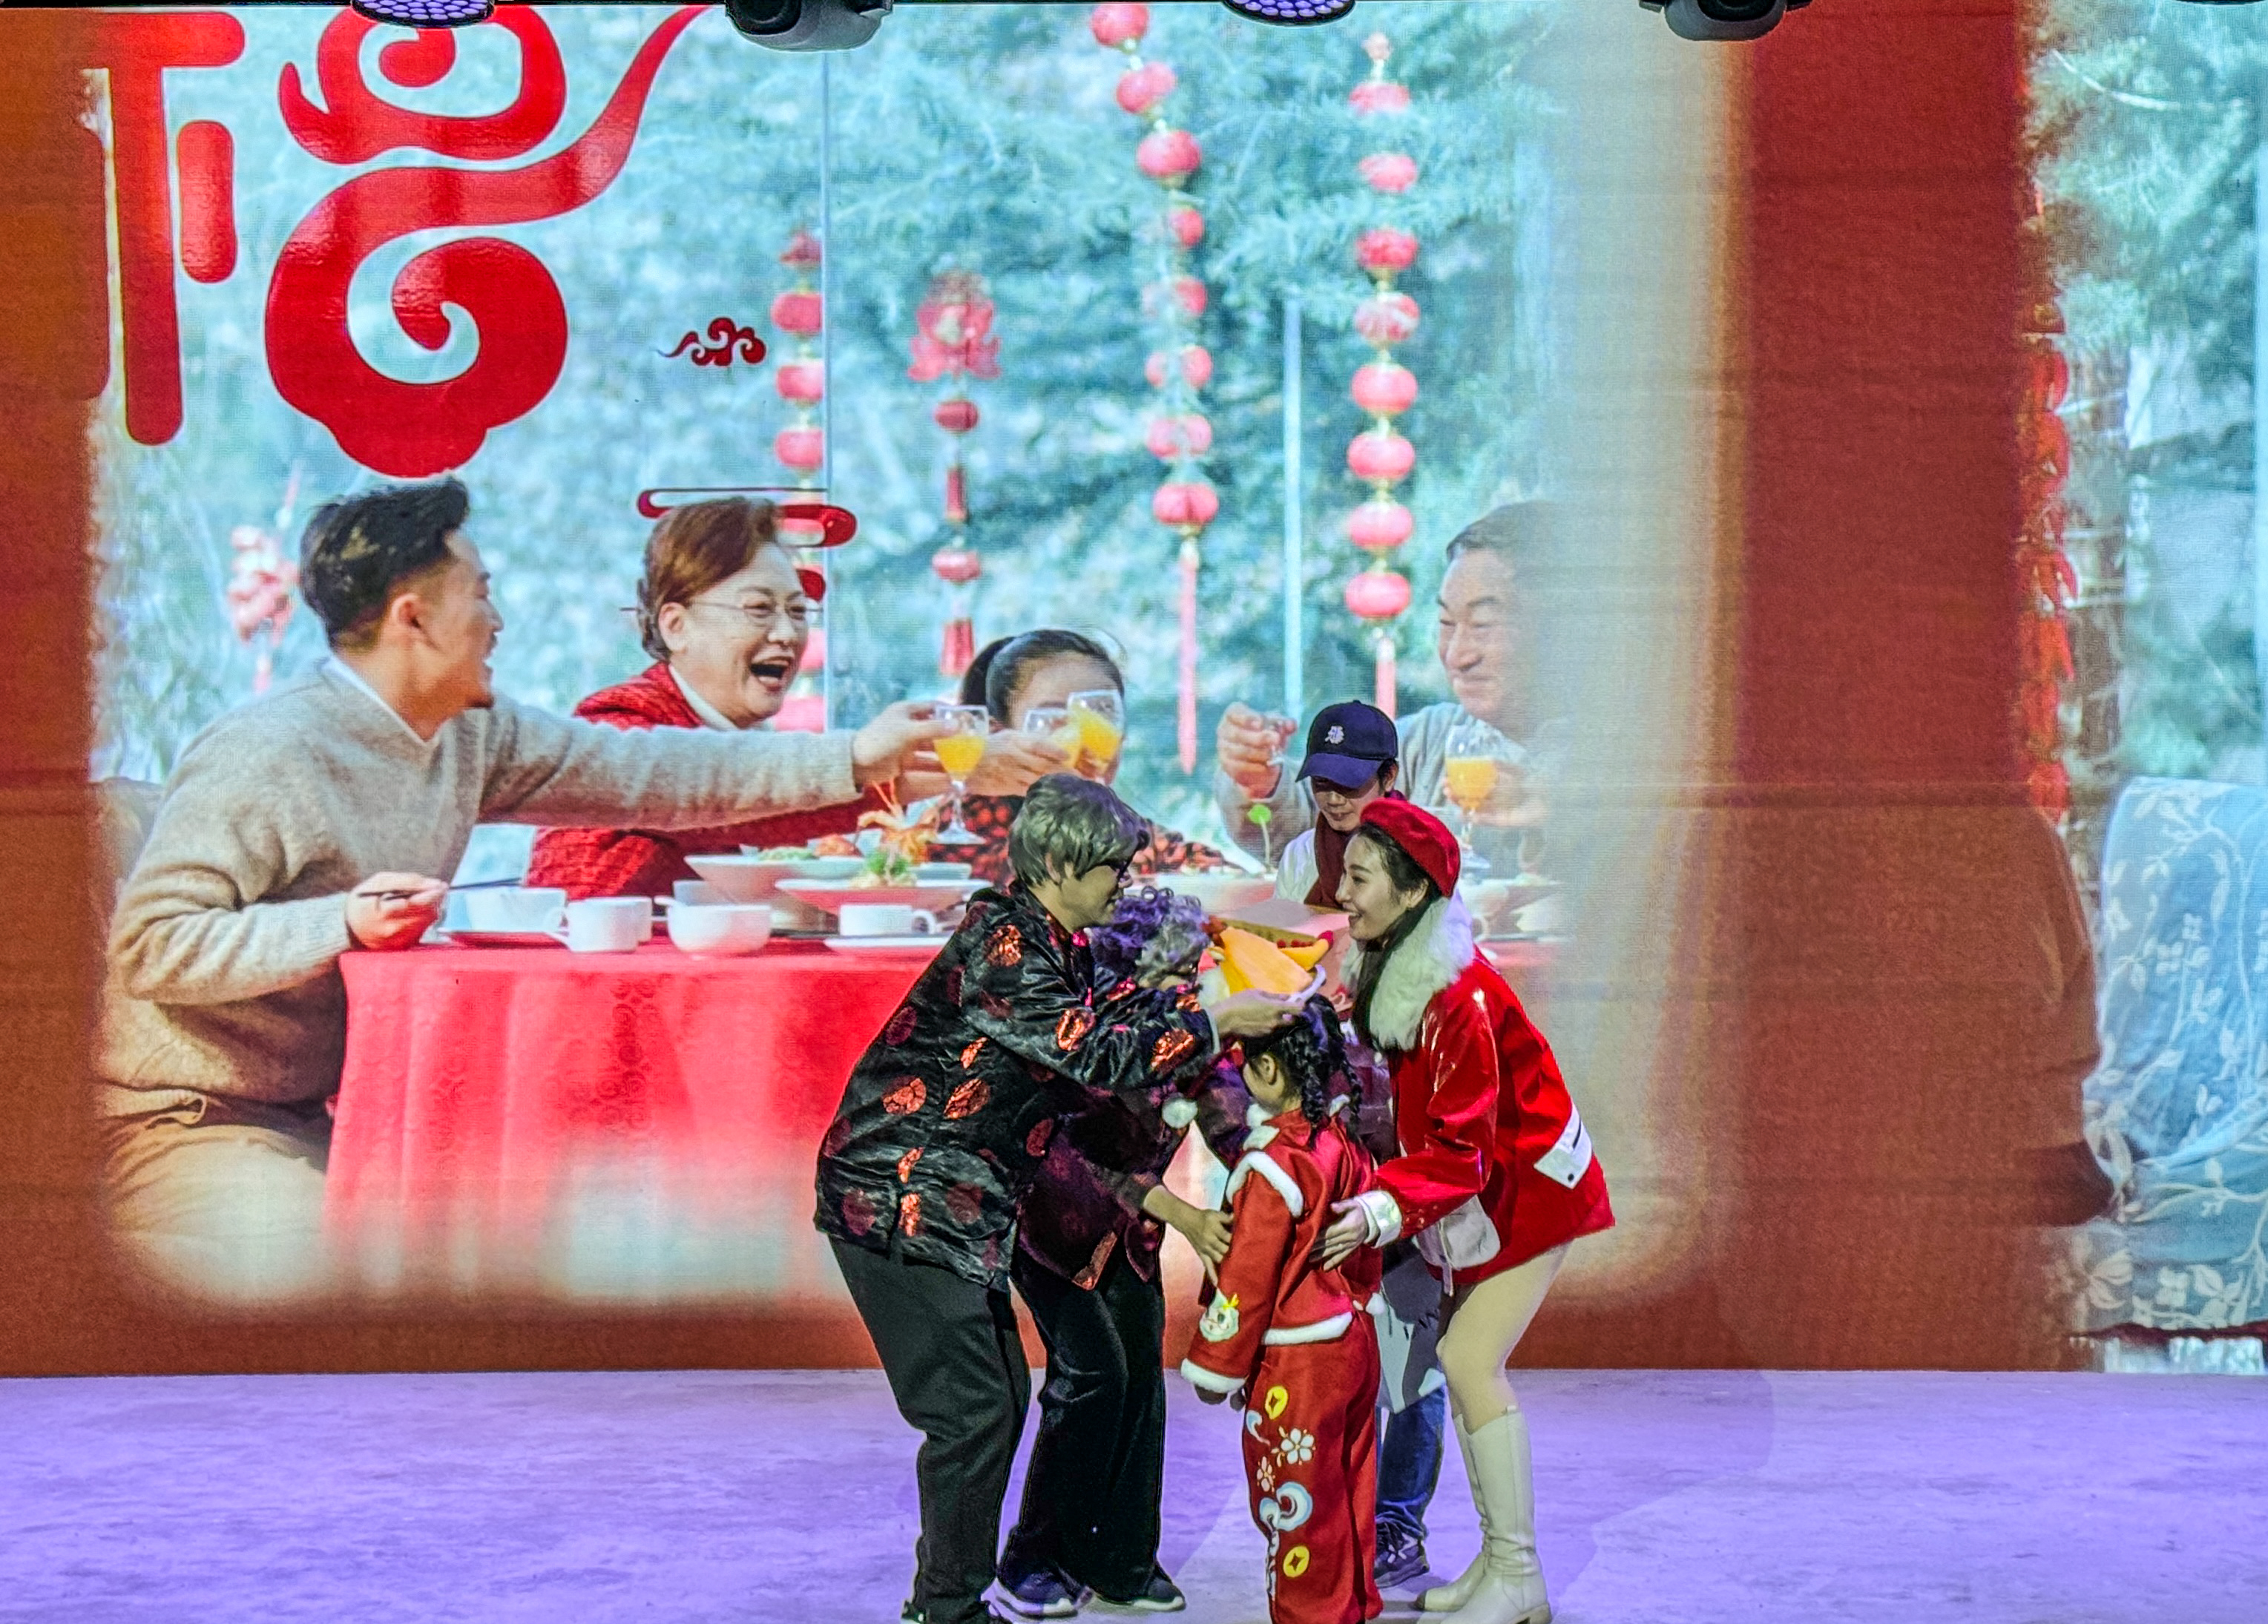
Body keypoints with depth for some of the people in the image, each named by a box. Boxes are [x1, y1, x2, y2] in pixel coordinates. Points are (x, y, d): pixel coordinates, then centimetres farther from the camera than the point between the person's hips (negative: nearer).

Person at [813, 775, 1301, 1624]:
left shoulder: (1046, 947, 12)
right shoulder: (1000, 946, -19)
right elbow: (1098, 1056, -24)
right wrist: (1218, 1022, -19)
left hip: (952, 1208, 10)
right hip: (901, 1203, -10)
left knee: (1000, 1397, 14)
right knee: (972, 1411, -9)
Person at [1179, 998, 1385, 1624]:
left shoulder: (1275, 1163, -22)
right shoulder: (1346, 1142, 2)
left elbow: (1249, 1278, -17)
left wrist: (1214, 1365, -8)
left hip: (1296, 1367, -9)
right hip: (1355, 1343, 9)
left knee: (1295, 1508, 3)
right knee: (1346, 1494, 18)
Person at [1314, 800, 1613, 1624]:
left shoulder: (1458, 997, -29)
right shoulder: (1385, 971, -1)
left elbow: (1462, 1144, -29)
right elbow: (1415, 1108, 7)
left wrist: (1384, 1208, -39)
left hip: (1528, 1186, -9)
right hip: (1476, 1191, 9)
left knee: (1471, 1362, -15)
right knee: (1461, 1361, 6)